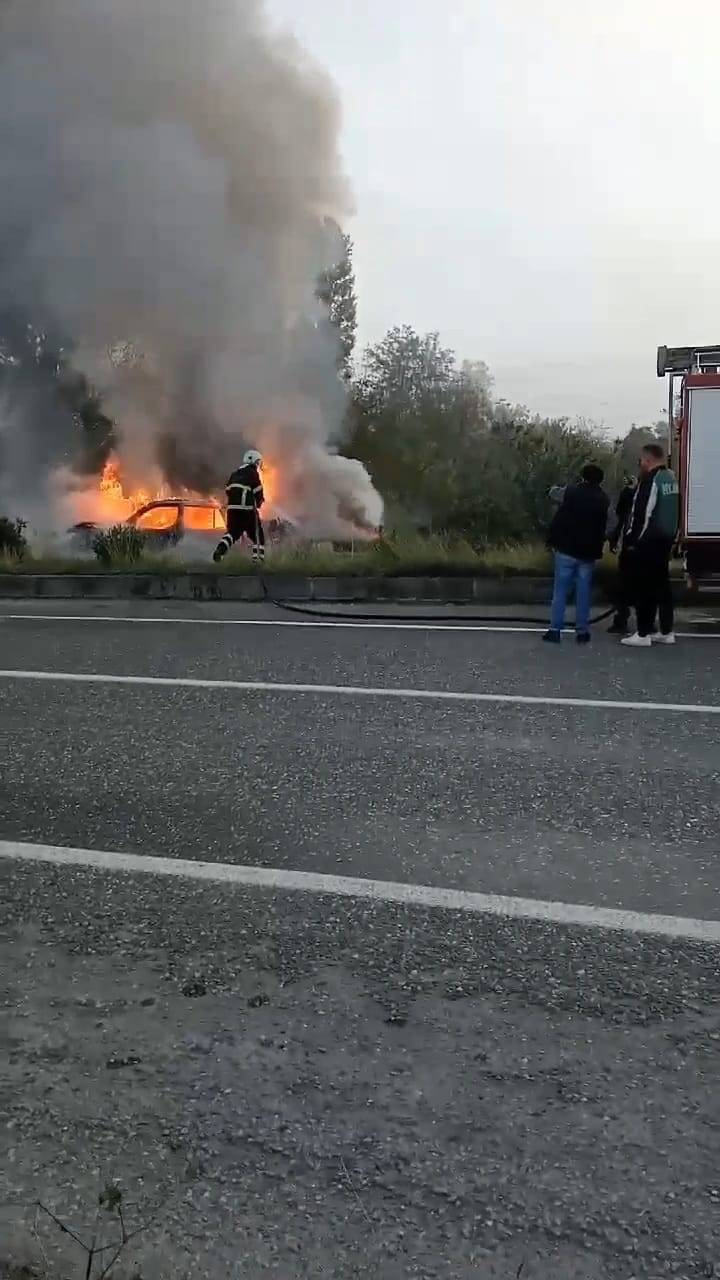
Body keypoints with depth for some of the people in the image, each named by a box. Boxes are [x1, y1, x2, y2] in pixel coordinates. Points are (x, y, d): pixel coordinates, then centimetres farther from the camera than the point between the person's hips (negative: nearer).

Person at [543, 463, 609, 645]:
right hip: (588, 551, 2)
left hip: (567, 548, -2)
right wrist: (598, 548, 14)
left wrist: (553, 540, -2)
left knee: (560, 590, 2)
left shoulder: (572, 492, -5)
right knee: (583, 592, 6)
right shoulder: (603, 499, 5)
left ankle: (555, 629, 0)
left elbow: (559, 518, -7)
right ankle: (582, 631, 7)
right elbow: (603, 527, 9)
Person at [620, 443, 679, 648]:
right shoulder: (671, 479, 13)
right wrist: (671, 537, 21)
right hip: (666, 539, 9)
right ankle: (666, 631, 17)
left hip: (647, 542, -9)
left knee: (643, 587, -4)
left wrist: (632, 540, -14)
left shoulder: (650, 480, -15)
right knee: (662, 584, 13)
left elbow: (641, 514, -20)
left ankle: (643, 634, -3)